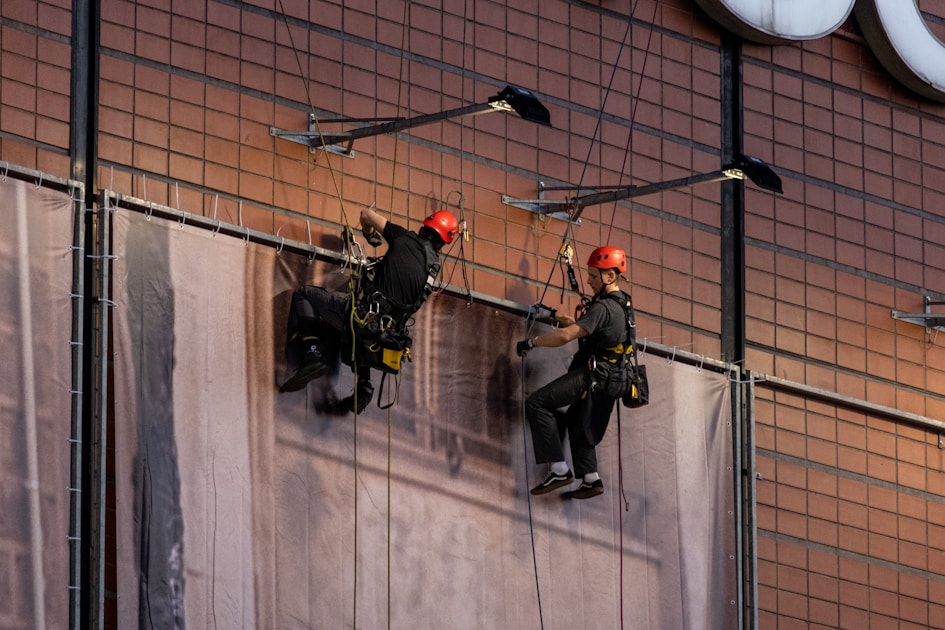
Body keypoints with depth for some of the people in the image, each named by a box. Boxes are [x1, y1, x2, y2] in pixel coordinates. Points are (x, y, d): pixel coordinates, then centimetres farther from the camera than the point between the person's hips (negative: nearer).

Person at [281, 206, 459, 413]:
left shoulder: (409, 241, -1)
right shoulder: (434, 265, 11)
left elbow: (366, 214, 9)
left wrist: (370, 234, 29)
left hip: (366, 314, -6)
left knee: (304, 296, 8)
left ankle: (312, 353, -9)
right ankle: (363, 387, 21)